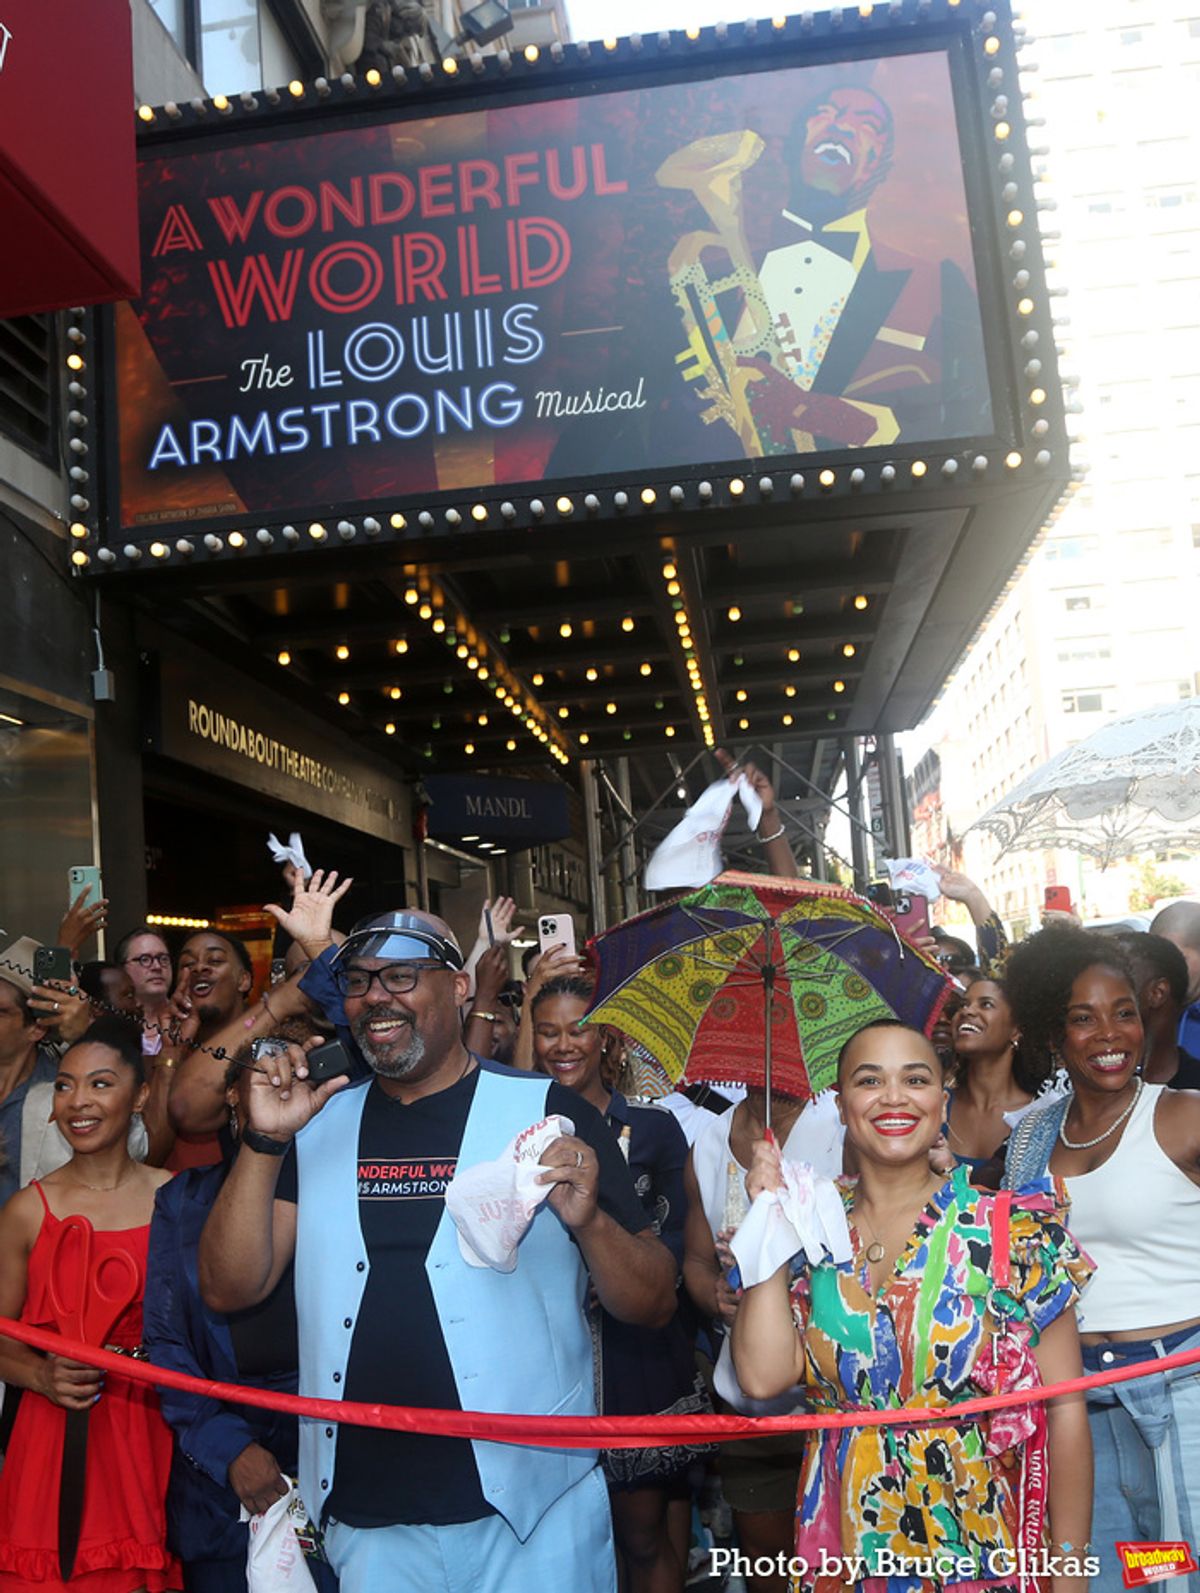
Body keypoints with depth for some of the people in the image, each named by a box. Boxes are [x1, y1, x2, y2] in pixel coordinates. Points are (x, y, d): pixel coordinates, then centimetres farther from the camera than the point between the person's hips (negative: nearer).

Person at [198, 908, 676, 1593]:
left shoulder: (546, 1112, -7)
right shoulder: (321, 1124, 4)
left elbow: (655, 1306, -6)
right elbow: (231, 1289, -1)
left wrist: (589, 1222, -26)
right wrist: (266, 1142, -13)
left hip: (531, 1517, -2)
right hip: (363, 1519, 3)